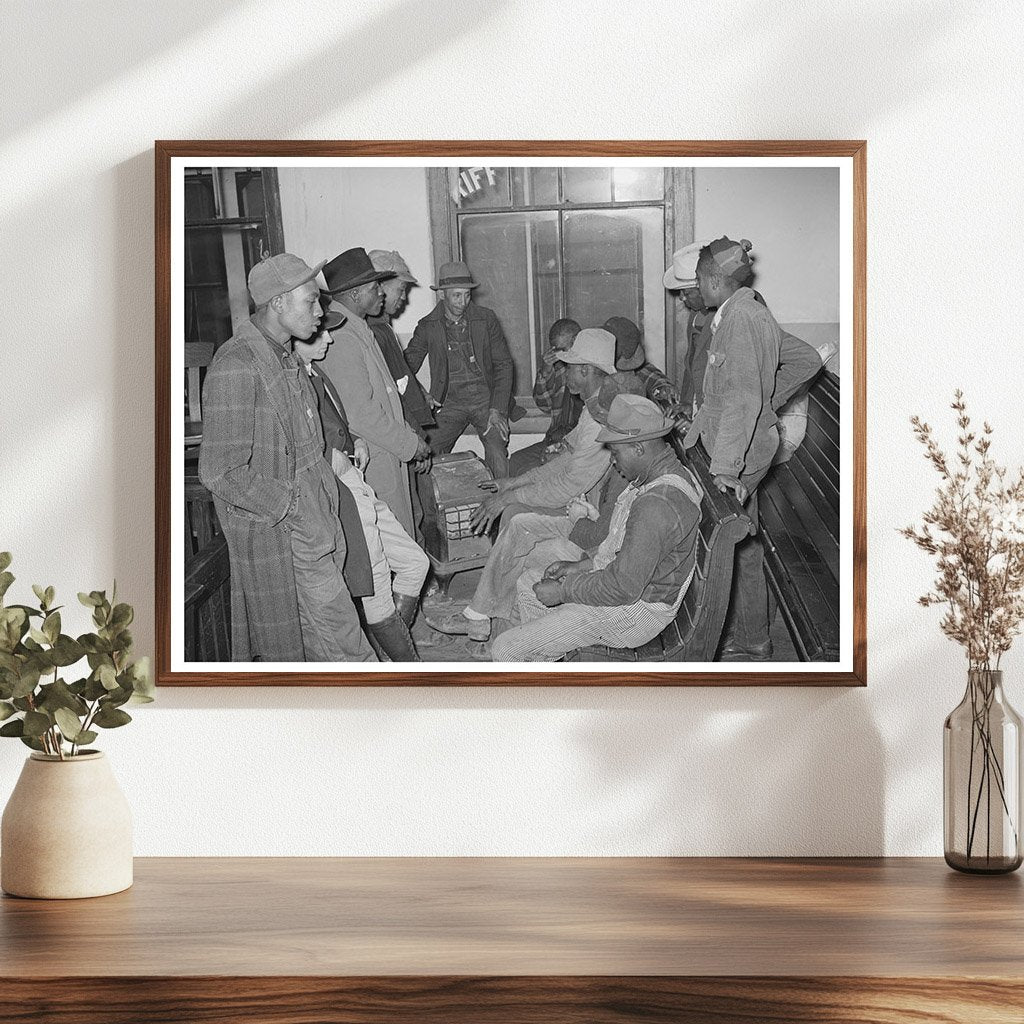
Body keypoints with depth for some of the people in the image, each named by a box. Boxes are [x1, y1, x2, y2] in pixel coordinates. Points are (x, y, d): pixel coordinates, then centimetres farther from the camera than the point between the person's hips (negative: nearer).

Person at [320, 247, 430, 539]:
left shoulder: (360, 332, 15)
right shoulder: (343, 341, -19)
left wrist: (409, 435, 15)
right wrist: (409, 444, -13)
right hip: (366, 467, -10)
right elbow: (360, 415, -22)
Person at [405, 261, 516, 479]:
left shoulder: (486, 319, -1)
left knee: (498, 459, -22)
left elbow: (504, 365, 0)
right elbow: (407, 366, 4)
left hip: (486, 399, -1)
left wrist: (497, 410, -11)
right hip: (449, 403, 1)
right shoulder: (428, 326, 0)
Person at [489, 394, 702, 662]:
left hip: (634, 614, -11)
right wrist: (583, 564, 7)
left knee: (505, 650, -10)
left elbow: (624, 587, -30)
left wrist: (564, 591, -18)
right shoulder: (671, 471, 2)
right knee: (528, 583, 26)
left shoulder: (656, 505, -33)